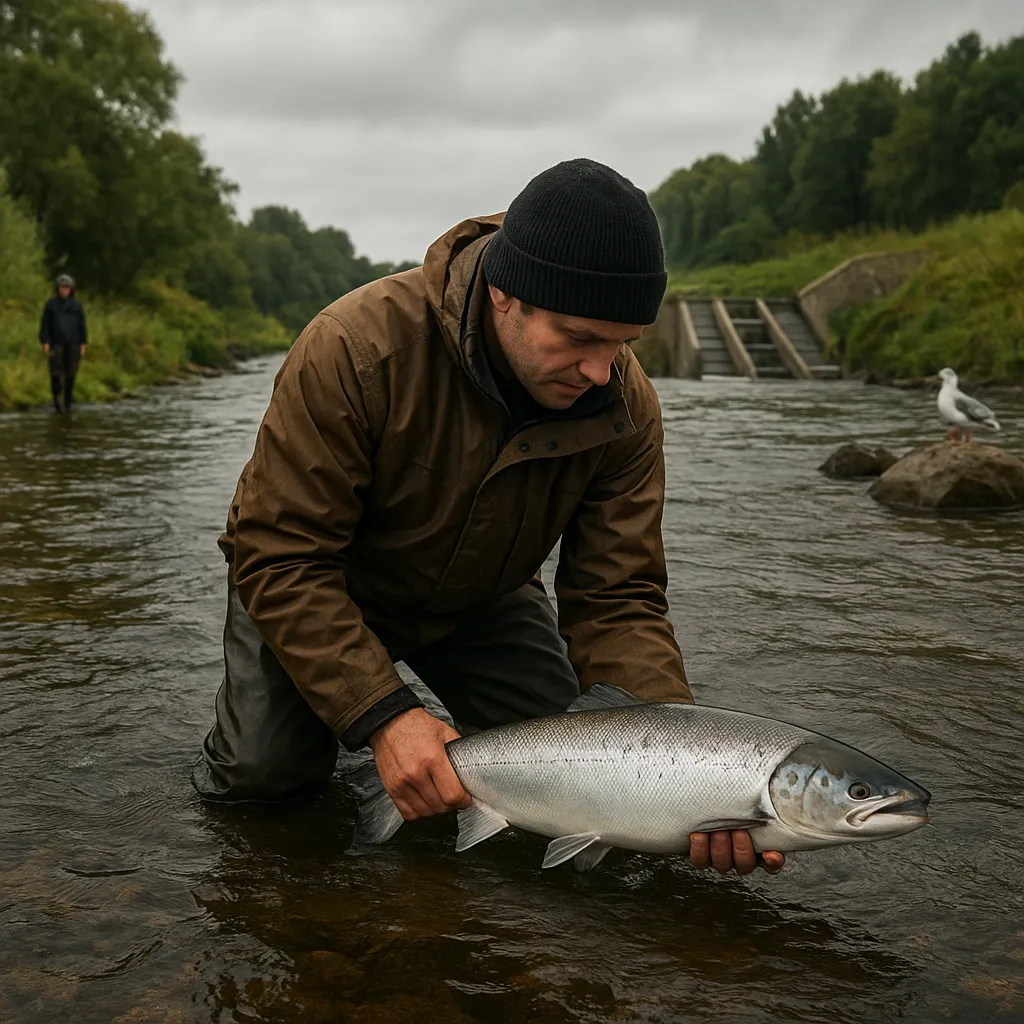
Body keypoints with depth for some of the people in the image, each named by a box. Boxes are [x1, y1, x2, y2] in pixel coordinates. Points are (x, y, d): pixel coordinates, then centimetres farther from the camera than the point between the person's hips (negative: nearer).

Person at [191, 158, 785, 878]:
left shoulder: (625, 407, -23)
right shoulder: (359, 347, -36)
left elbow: (617, 600, -21)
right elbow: (281, 556, -32)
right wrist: (382, 715, -41)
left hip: (481, 600, 3)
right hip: (323, 590, -2)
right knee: (264, 773, -16)